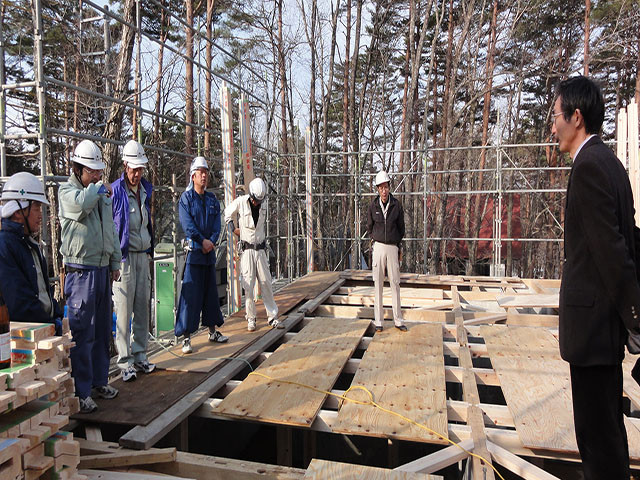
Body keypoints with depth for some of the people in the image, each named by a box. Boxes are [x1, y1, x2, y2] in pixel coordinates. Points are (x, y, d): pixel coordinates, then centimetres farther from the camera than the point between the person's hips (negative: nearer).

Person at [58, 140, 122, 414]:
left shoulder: (103, 193, 16)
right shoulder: (67, 190, -4)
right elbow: (81, 204, -30)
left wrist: (115, 262, 17)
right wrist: (98, 188, -10)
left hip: (102, 270, 7)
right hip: (80, 271, -7)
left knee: (102, 330, 13)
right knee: (81, 333, -4)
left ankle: (99, 380, 26)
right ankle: (81, 391, 4)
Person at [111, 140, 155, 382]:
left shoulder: (146, 190, 11)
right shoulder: (115, 191, -9)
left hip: (143, 255, 6)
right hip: (124, 255, -6)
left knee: (142, 307, 10)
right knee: (123, 310, -2)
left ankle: (140, 357, 21)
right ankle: (125, 362, 7)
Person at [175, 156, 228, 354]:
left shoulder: (212, 199, 14)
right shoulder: (186, 198, -2)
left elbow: (217, 224, 6)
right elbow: (187, 223, -12)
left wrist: (212, 241, -9)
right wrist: (202, 240, -17)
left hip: (209, 251, 6)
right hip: (193, 250, -5)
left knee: (211, 292, 12)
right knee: (190, 294, -6)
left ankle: (213, 331, 24)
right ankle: (186, 337, 0)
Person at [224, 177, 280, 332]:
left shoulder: (264, 203, 3)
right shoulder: (240, 202, -6)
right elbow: (227, 213, 11)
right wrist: (233, 228, 4)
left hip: (260, 249, 3)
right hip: (247, 249, -3)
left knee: (266, 283, 3)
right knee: (249, 285, -2)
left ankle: (272, 317, 10)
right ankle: (251, 319, 9)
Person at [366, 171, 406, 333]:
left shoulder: (397, 205, -1)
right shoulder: (373, 206, -1)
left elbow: (401, 228, 11)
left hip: (393, 247, 0)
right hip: (378, 247, 0)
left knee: (395, 283, 5)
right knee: (378, 284, 3)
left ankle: (398, 320, 14)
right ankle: (378, 321, 10)